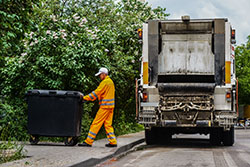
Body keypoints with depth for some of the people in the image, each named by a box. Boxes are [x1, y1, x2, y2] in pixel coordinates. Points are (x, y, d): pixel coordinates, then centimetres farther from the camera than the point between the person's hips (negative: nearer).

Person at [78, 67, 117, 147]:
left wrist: (85, 98, -13)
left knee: (96, 123, -6)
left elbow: (96, 92, -16)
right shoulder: (110, 81, 17)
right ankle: (113, 142, 10)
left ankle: (88, 141, -4)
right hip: (110, 106, 9)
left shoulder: (105, 82, -13)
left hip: (105, 106, -9)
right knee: (108, 124, 12)